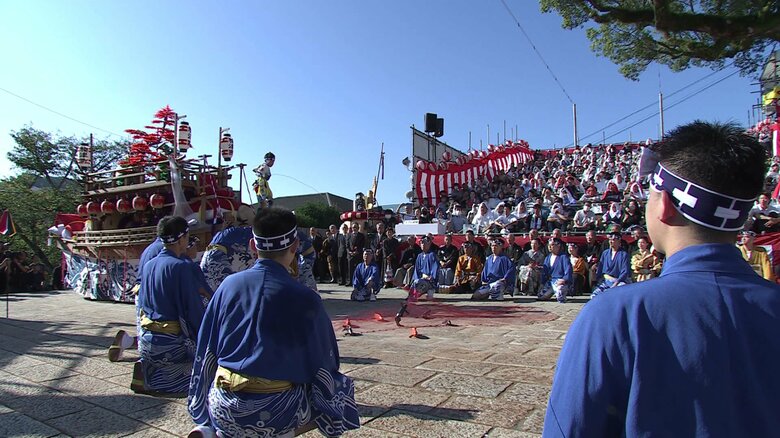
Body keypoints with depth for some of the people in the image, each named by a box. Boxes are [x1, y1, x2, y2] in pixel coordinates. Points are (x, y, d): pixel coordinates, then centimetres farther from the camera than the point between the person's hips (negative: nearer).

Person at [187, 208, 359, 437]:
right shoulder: (304, 298, -14)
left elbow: (205, 352, 8)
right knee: (343, 387, 21)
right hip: (276, 410, -4)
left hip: (223, 408, 4)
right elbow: (323, 365, -4)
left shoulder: (228, 285, -2)